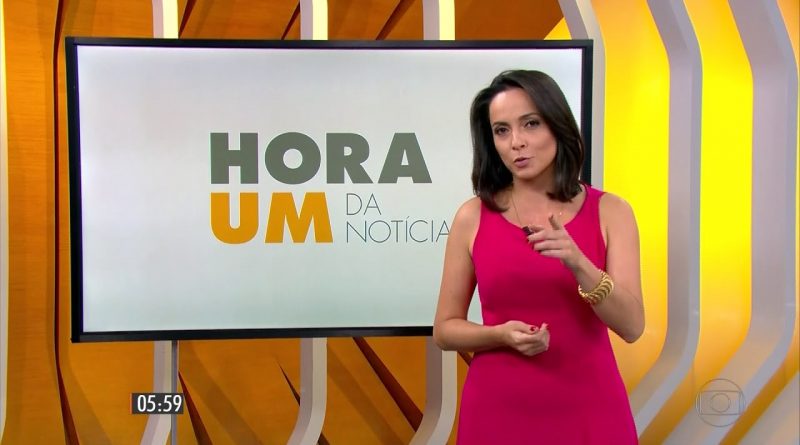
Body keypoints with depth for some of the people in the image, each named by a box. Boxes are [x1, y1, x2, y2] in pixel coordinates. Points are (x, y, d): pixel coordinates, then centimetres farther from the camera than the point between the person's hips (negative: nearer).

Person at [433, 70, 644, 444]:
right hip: (498, 413, 0)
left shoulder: (609, 211, -4)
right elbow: (445, 329, 1)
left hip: (587, 410, 0)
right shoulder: (473, 217, -5)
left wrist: (577, 262, -26)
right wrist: (503, 335, -17)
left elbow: (631, 326, -11)